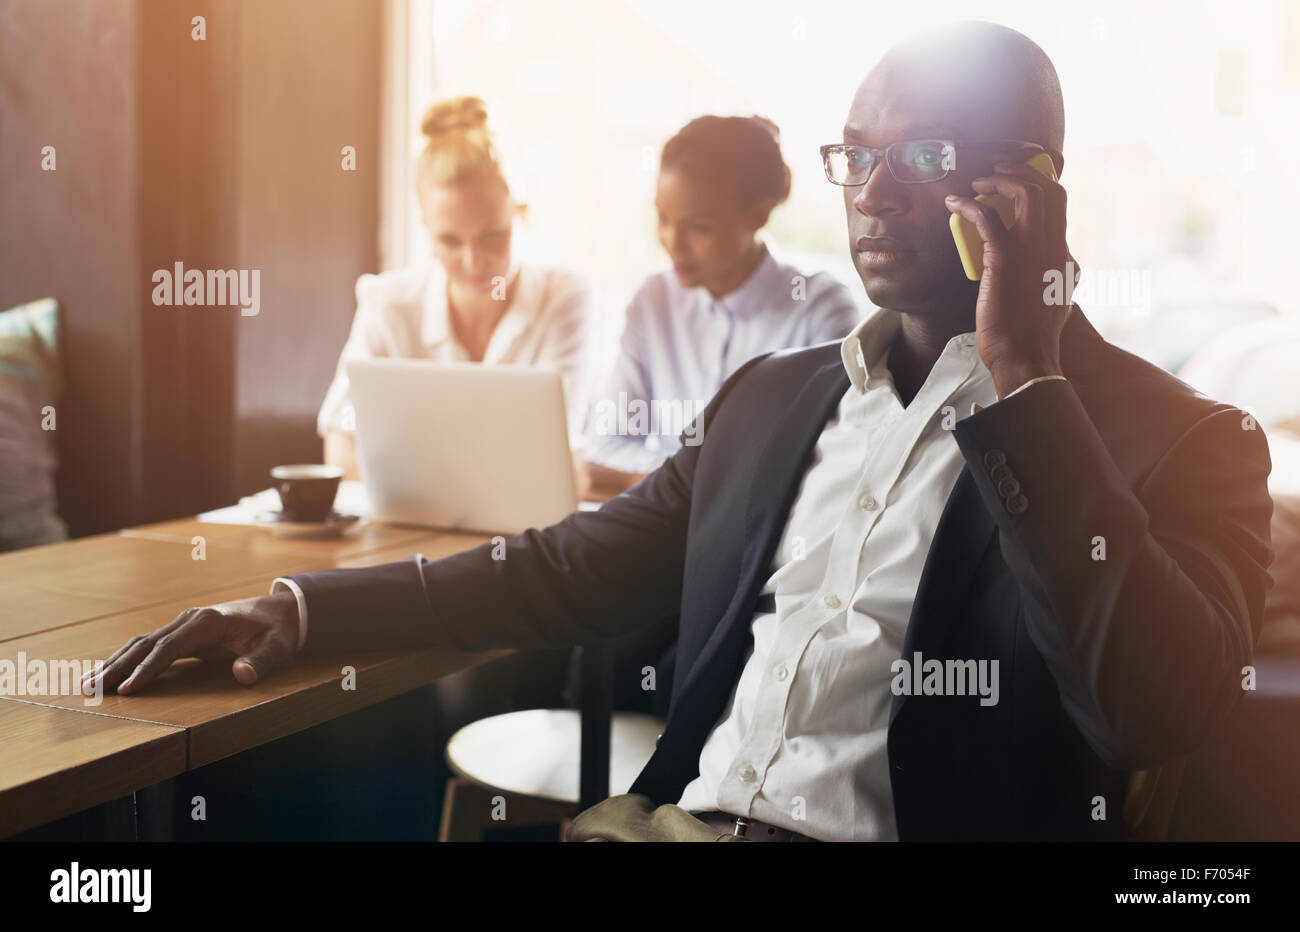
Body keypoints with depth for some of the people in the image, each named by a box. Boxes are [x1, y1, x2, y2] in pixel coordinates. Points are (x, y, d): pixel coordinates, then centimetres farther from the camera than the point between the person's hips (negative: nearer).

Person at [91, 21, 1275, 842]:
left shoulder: (1179, 441, -1)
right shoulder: (774, 396, 15)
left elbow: (1159, 712, -17)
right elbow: (573, 570, 16)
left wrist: (1022, 378, -16)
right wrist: (305, 606, 5)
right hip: (670, 818, 5)